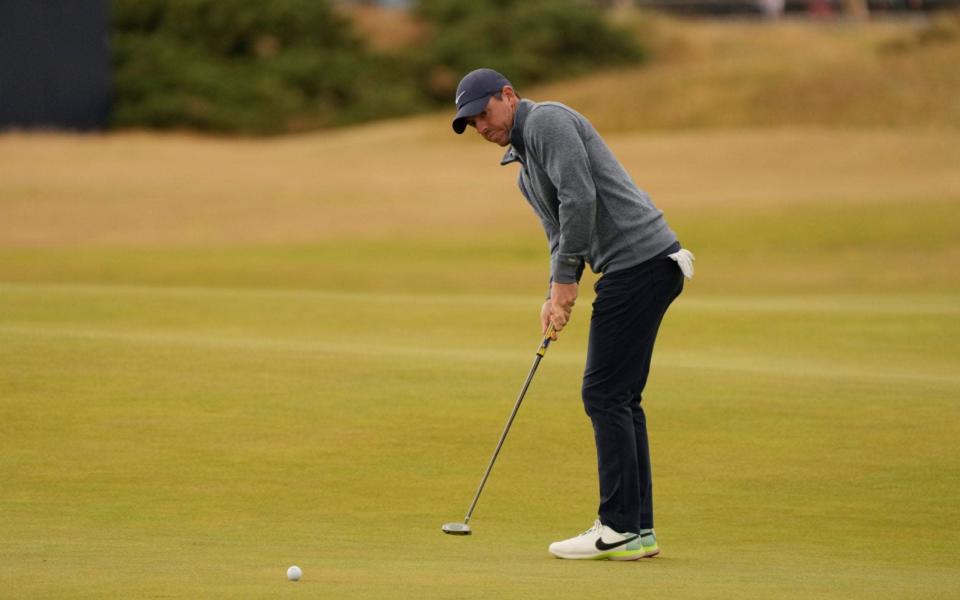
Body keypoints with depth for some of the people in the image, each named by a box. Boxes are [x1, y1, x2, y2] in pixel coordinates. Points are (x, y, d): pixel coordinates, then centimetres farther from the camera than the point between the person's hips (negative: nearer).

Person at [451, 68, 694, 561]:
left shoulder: (547, 120, -7)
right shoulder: (527, 170, 24)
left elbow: (580, 198, -18)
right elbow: (561, 235, 23)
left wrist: (565, 279, -12)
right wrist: (556, 297, 5)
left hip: (639, 260, -10)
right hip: (641, 267, 10)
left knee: (604, 394, -9)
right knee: (620, 399, 11)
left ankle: (620, 529, -7)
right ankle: (638, 529, 12)